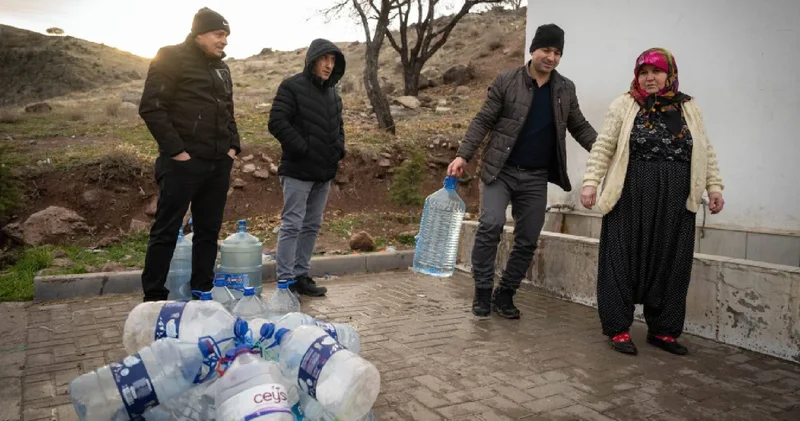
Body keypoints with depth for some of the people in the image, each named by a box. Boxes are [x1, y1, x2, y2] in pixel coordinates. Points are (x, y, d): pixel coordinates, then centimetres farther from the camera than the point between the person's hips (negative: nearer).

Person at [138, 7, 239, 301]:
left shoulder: (221, 68, 18)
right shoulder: (171, 58, -5)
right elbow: (151, 107, -12)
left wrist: (233, 146, 10)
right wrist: (175, 150, -16)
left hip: (218, 163, 7)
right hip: (183, 162, -7)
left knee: (209, 231, 10)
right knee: (166, 231, 0)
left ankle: (203, 294, 20)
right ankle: (154, 298, 10)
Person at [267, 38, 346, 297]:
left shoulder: (333, 93, 16)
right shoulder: (292, 87, -7)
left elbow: (338, 126, 26)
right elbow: (277, 123, -15)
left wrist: (339, 150, 7)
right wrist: (303, 149, -17)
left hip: (324, 172, 8)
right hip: (298, 170, -7)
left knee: (312, 226, 11)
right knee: (292, 225, -5)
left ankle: (300, 276, 21)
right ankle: (285, 282, 1)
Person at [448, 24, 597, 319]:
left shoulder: (566, 89, 8)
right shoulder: (506, 81, -2)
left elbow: (580, 127, 15)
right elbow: (483, 121, -3)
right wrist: (463, 155, -14)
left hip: (536, 177, 4)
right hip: (501, 170, -3)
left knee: (527, 239, 5)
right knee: (491, 224, -21)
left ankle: (505, 294, 21)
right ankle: (483, 290, -3)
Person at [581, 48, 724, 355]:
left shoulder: (688, 108, 12)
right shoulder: (624, 105, 2)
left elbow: (706, 153, 15)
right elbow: (603, 148, -2)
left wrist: (714, 186, 6)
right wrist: (590, 183, -10)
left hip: (675, 204, 4)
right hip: (631, 200, -3)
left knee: (670, 266, 7)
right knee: (624, 262, 1)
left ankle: (663, 330, 20)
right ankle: (618, 328, 11)